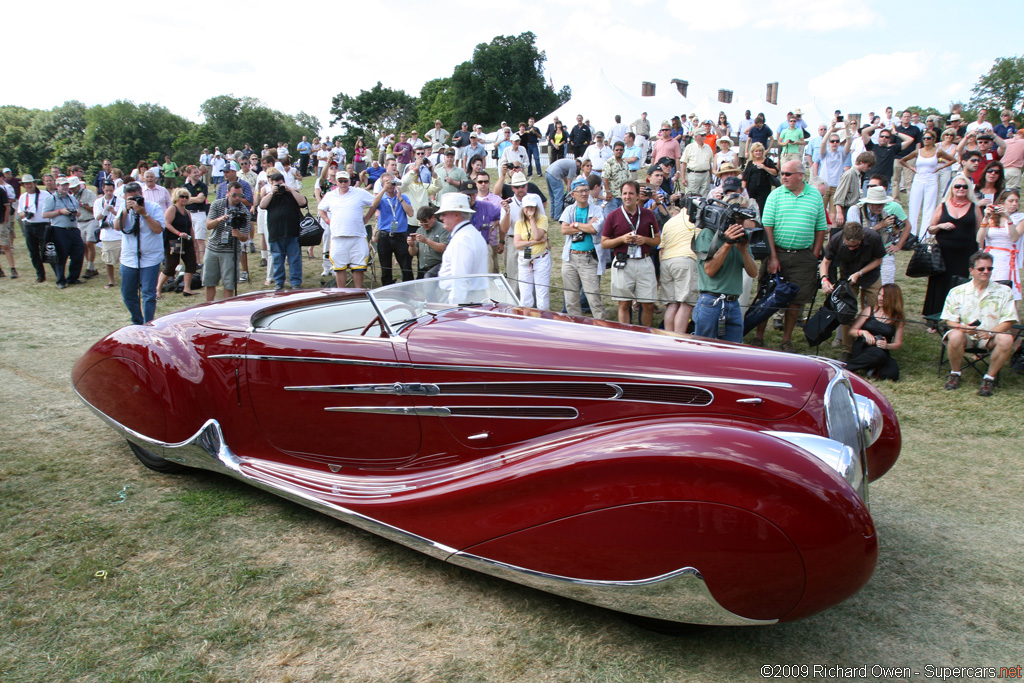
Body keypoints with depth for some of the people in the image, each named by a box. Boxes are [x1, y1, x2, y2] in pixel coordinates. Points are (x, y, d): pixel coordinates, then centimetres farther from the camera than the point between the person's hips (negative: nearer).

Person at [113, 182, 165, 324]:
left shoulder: (154, 207, -4)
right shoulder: (124, 208, 9)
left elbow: (158, 229, -15)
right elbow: (117, 227, -5)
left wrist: (144, 213, -20)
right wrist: (126, 209, -14)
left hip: (150, 259, -5)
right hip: (128, 259, 5)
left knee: (148, 294, -7)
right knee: (127, 294, 12)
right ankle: (137, 322, 29)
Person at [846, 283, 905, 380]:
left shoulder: (898, 319, 7)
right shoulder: (869, 310, 5)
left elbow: (898, 343, 7)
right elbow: (851, 331, 5)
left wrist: (887, 346, -15)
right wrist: (863, 332, -16)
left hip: (882, 352, 1)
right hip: (861, 350, -1)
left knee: (893, 373, -31)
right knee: (878, 353, -39)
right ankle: (843, 368, -29)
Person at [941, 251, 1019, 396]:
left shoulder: (1003, 291, 4)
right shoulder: (957, 292, 4)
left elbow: (1008, 321, -1)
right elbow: (949, 320, 0)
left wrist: (990, 333, -20)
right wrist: (963, 328, -22)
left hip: (991, 337, 1)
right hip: (965, 335, -1)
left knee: (1006, 339, -32)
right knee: (955, 336, -35)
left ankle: (989, 378, -12)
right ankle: (955, 374, -9)